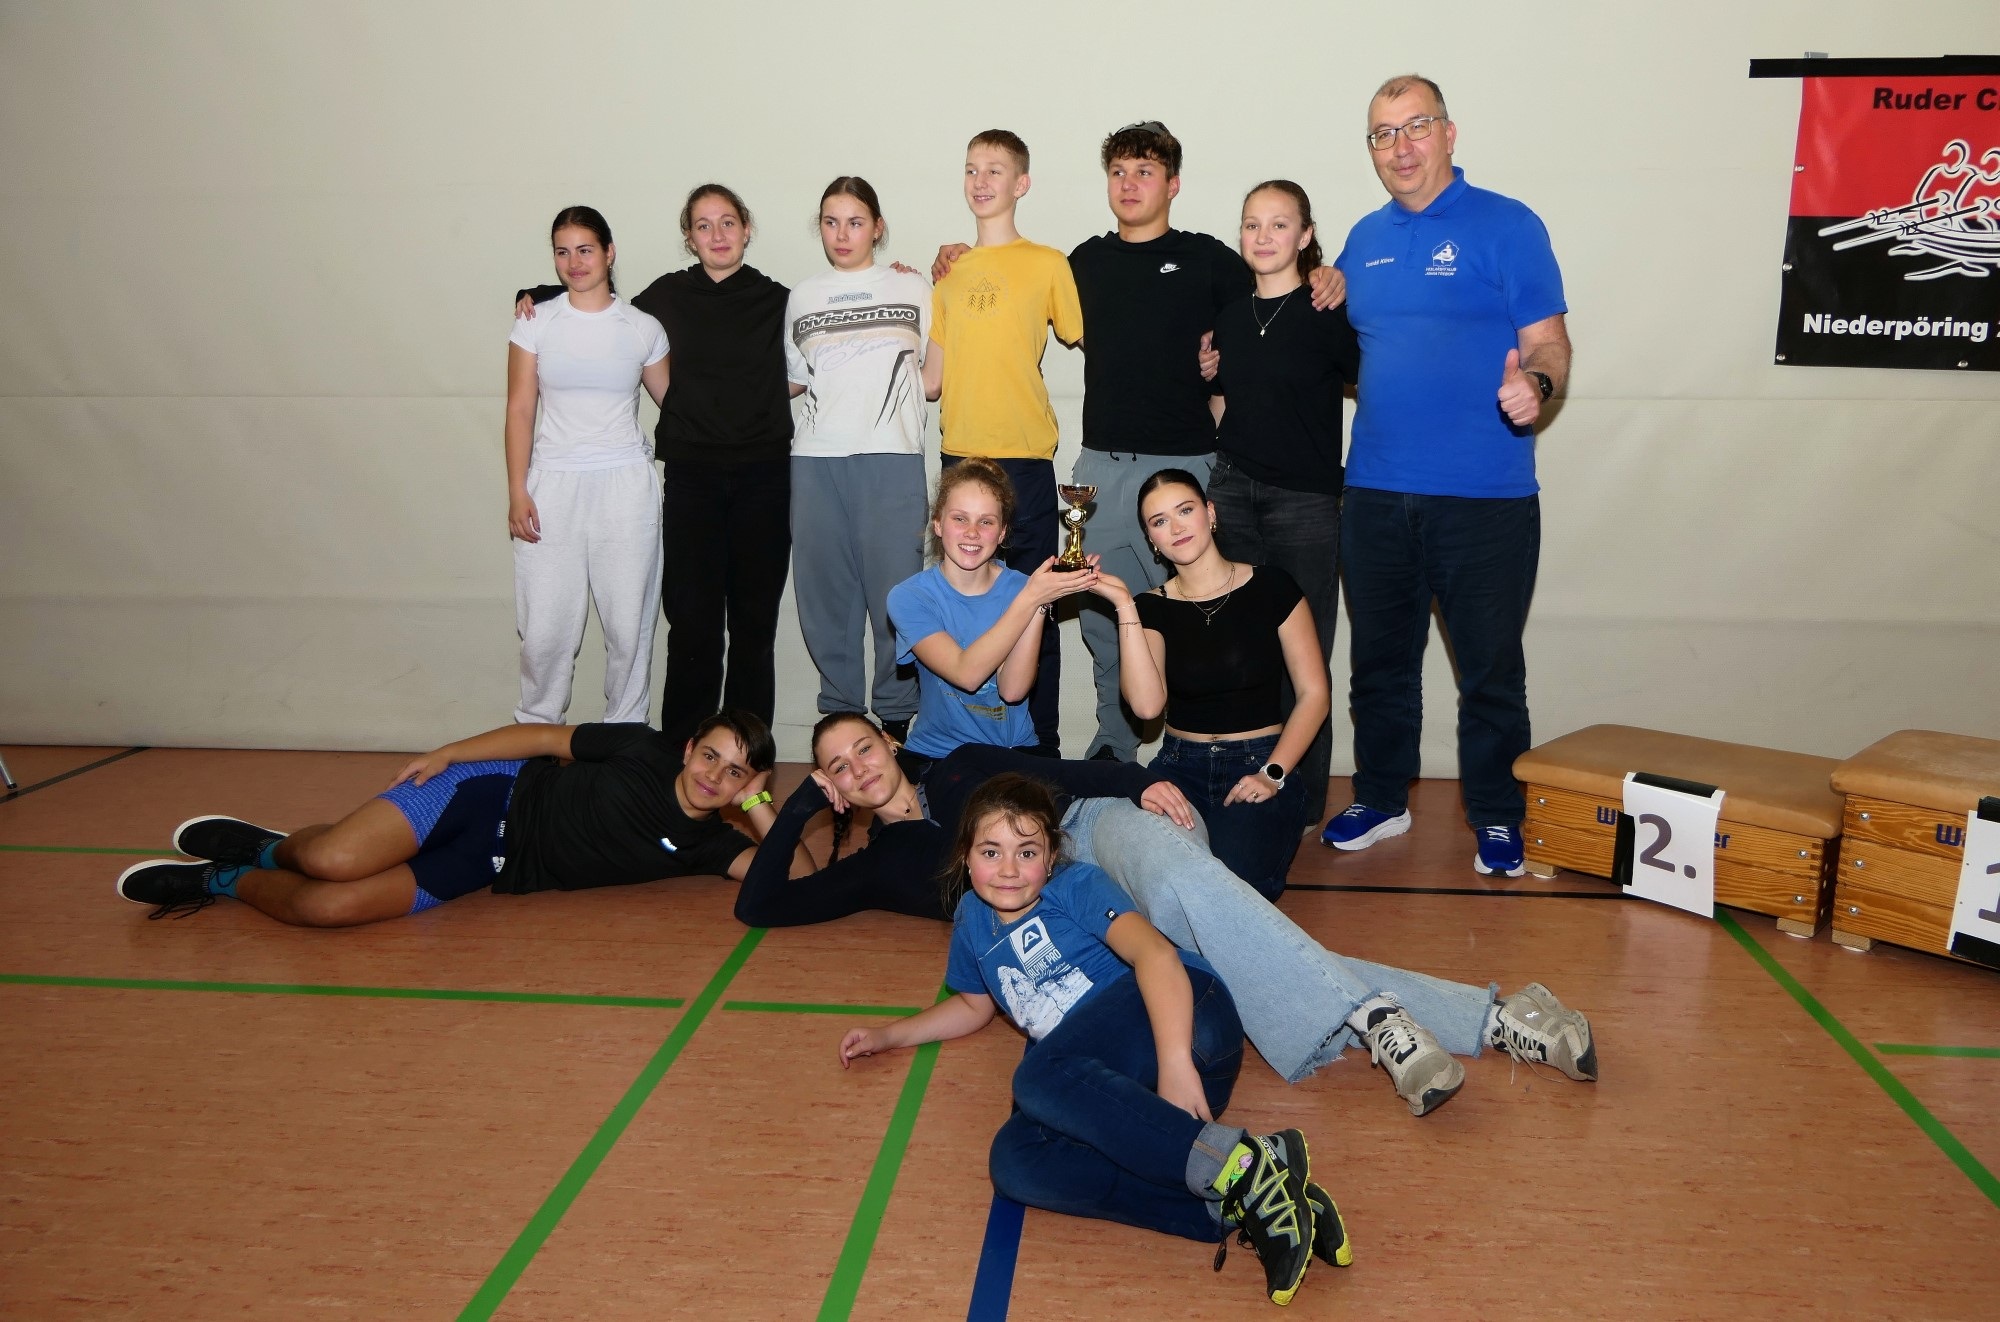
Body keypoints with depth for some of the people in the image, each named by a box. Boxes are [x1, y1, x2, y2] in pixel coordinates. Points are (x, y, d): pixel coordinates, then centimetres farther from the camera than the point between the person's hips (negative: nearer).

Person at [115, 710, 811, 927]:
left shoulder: (705, 845, -3)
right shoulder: (648, 752, -8)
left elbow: (799, 880, -12)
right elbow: (549, 736, 0)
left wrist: (759, 807, -20)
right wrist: (449, 752, -6)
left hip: (489, 868, 2)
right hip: (491, 792, -2)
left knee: (324, 906, -18)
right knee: (332, 859, -25)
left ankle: (227, 879, 13)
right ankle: (271, 845, 12)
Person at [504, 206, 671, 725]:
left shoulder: (643, 328, 5)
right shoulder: (535, 324, 5)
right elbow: (520, 410, 4)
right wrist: (516, 492, -2)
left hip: (625, 486, 0)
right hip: (553, 486, 0)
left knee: (629, 622, 1)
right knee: (545, 627, -1)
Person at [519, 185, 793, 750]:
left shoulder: (777, 300, 5)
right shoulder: (667, 296, 6)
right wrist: (540, 296, 12)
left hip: (763, 475, 0)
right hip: (691, 475, 0)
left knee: (754, 622, 4)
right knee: (693, 622, -3)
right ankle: (683, 751, 9)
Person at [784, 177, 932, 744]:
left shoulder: (912, 288, 12)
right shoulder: (802, 298, 17)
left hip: (891, 456, -2)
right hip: (816, 458, 2)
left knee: (895, 584, -7)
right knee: (824, 585, 2)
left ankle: (896, 712, 3)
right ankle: (838, 708, 13)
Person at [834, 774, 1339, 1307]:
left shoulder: (1076, 886, 3)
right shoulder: (972, 918, 22)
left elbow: (1154, 952, -15)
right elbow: (974, 1005, 43)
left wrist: (1174, 1061, -30)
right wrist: (888, 1035, 37)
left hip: (1186, 1016, -6)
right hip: (1122, 1090, 6)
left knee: (1039, 1078, -32)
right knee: (1014, 1162, -24)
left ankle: (1241, 1162, -39)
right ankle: (1238, 1212, -34)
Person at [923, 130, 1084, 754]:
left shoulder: (1047, 264, 2)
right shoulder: (950, 270, 15)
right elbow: (932, 377, 16)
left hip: (1024, 457, -4)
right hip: (960, 457, 4)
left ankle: (1041, 745, 9)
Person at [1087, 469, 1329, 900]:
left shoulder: (1269, 586, 0)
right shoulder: (1151, 608, 5)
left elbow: (1314, 694, 0)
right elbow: (1147, 705, -12)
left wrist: (1272, 775, -12)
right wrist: (1125, 606, -14)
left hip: (1259, 764, -1)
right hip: (1181, 767, 1)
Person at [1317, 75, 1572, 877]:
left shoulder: (1506, 226, -2)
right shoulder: (1364, 239, 13)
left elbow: (1547, 341, -7)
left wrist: (1535, 382, -27)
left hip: (1485, 493, -5)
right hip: (1375, 489, 5)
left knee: (1491, 667, 4)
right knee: (1379, 658, 14)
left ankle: (1497, 819, 19)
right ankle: (1381, 799, 29)